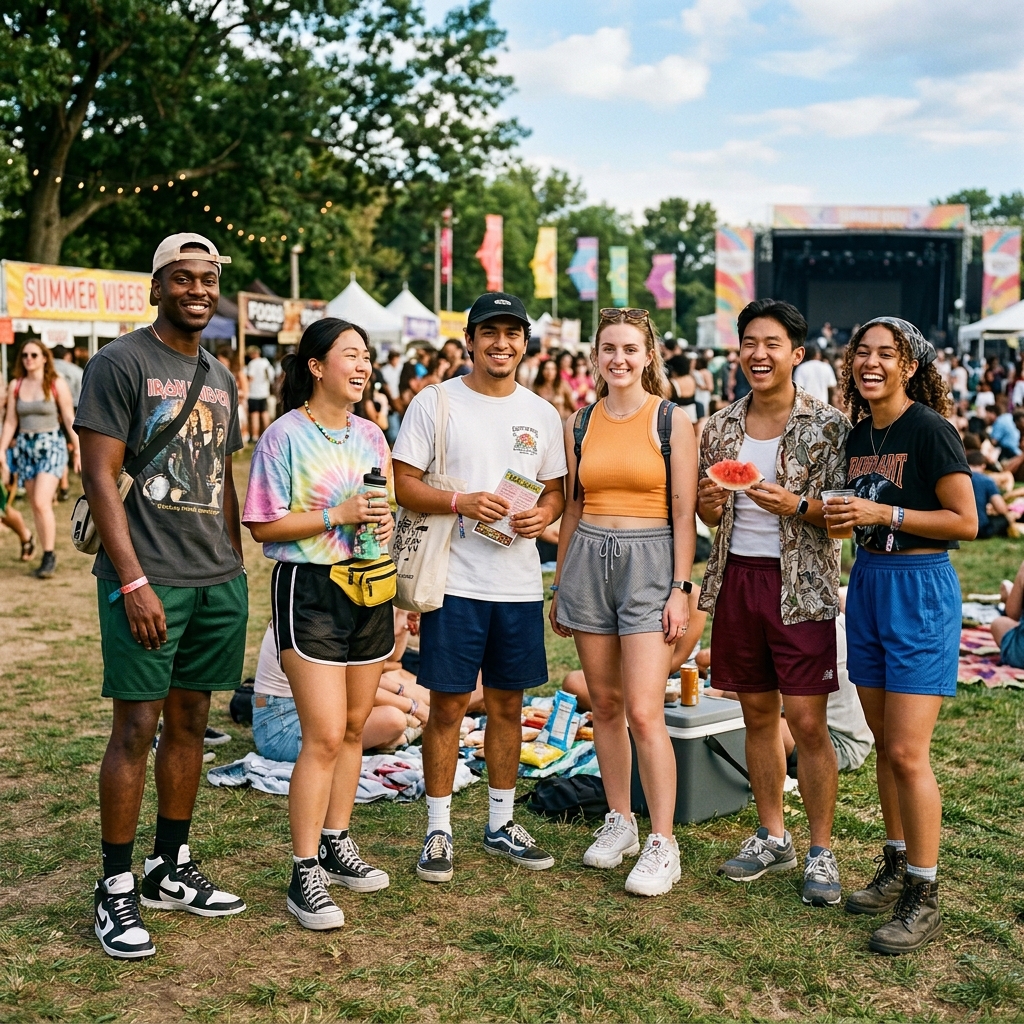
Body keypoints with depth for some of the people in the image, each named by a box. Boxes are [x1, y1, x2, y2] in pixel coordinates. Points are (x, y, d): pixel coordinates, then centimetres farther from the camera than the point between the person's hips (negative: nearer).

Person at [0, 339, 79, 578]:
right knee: (35, 506, 6)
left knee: (42, 502, -16)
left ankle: (49, 556, -8)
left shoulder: (57, 384, -3)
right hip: (25, 447, 4)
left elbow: (69, 419, -2)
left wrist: (77, 450, -5)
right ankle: (44, 554, 14)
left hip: (51, 445, -4)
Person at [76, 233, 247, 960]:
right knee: (137, 727, -3)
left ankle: (172, 872, 22)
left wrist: (236, 569, 15)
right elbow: (99, 477, -11)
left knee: (190, 723, 11)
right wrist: (135, 581, -17)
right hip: (148, 580, -6)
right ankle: (117, 888, 9)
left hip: (219, 581, 7)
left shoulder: (221, 379, 16)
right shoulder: (121, 362, -5)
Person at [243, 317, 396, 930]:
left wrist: (386, 521, 1)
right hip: (310, 587, -7)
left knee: (354, 727, 13)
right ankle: (305, 874, 0)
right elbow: (264, 526, -11)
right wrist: (339, 515, -19)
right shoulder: (286, 435, -8)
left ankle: (337, 845, 28)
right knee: (325, 735, -10)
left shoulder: (371, 435, 11)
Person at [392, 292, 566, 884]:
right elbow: (403, 482, -5)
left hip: (521, 584, 4)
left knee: (509, 705, 12)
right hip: (456, 583, -4)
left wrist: (545, 514, -7)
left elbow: (556, 489, 15)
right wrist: (461, 502, -20)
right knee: (449, 705, 2)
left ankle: (502, 824, 27)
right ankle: (439, 830, 16)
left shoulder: (542, 413, 10)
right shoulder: (435, 403, -2)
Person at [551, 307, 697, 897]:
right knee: (605, 703, 10)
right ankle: (620, 822, 25)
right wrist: (560, 587, 15)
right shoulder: (581, 423, 10)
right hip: (589, 560, 5)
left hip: (650, 563, -4)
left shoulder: (672, 422, -2)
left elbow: (684, 512, -4)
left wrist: (681, 589, -10)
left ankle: (663, 844, 2)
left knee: (644, 712, -9)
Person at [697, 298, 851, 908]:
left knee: (808, 722, -4)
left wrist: (796, 505, -23)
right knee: (757, 714, 13)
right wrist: (710, 503, -7)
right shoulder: (721, 427, 8)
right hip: (736, 579, 5)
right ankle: (773, 837, 27)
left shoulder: (827, 426, -5)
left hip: (801, 587, -4)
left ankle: (822, 852, 11)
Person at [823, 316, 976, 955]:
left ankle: (924, 898, 4)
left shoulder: (930, 429, -12)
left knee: (907, 753, -7)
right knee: (884, 744, 14)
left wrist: (884, 513, -20)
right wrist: (834, 516, 4)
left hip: (920, 589, -7)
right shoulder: (859, 435, 10)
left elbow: (965, 523, -16)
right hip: (868, 585, 7)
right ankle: (897, 867, 27)